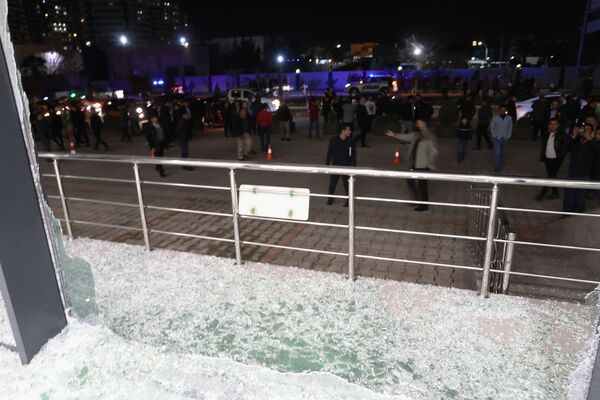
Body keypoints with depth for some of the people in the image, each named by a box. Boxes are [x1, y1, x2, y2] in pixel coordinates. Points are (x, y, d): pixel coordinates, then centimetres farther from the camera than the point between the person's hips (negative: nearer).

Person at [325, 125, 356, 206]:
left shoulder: (351, 141, -5)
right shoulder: (334, 140, -8)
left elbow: (353, 154, 0)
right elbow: (329, 153, -1)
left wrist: (354, 165, -3)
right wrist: (327, 164, -1)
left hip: (346, 166, 0)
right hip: (335, 165, 0)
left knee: (347, 183, 1)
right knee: (332, 182, 9)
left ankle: (348, 200, 16)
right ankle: (330, 198, 27)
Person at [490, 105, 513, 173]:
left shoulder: (509, 118, -1)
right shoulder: (495, 118, -7)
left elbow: (510, 128, 7)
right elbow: (491, 127, 0)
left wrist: (508, 136, 1)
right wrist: (494, 136, -5)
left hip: (505, 139, 3)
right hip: (497, 139, -3)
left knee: (502, 153, 10)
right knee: (497, 153, -8)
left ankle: (500, 166, 23)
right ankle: (496, 168, -5)